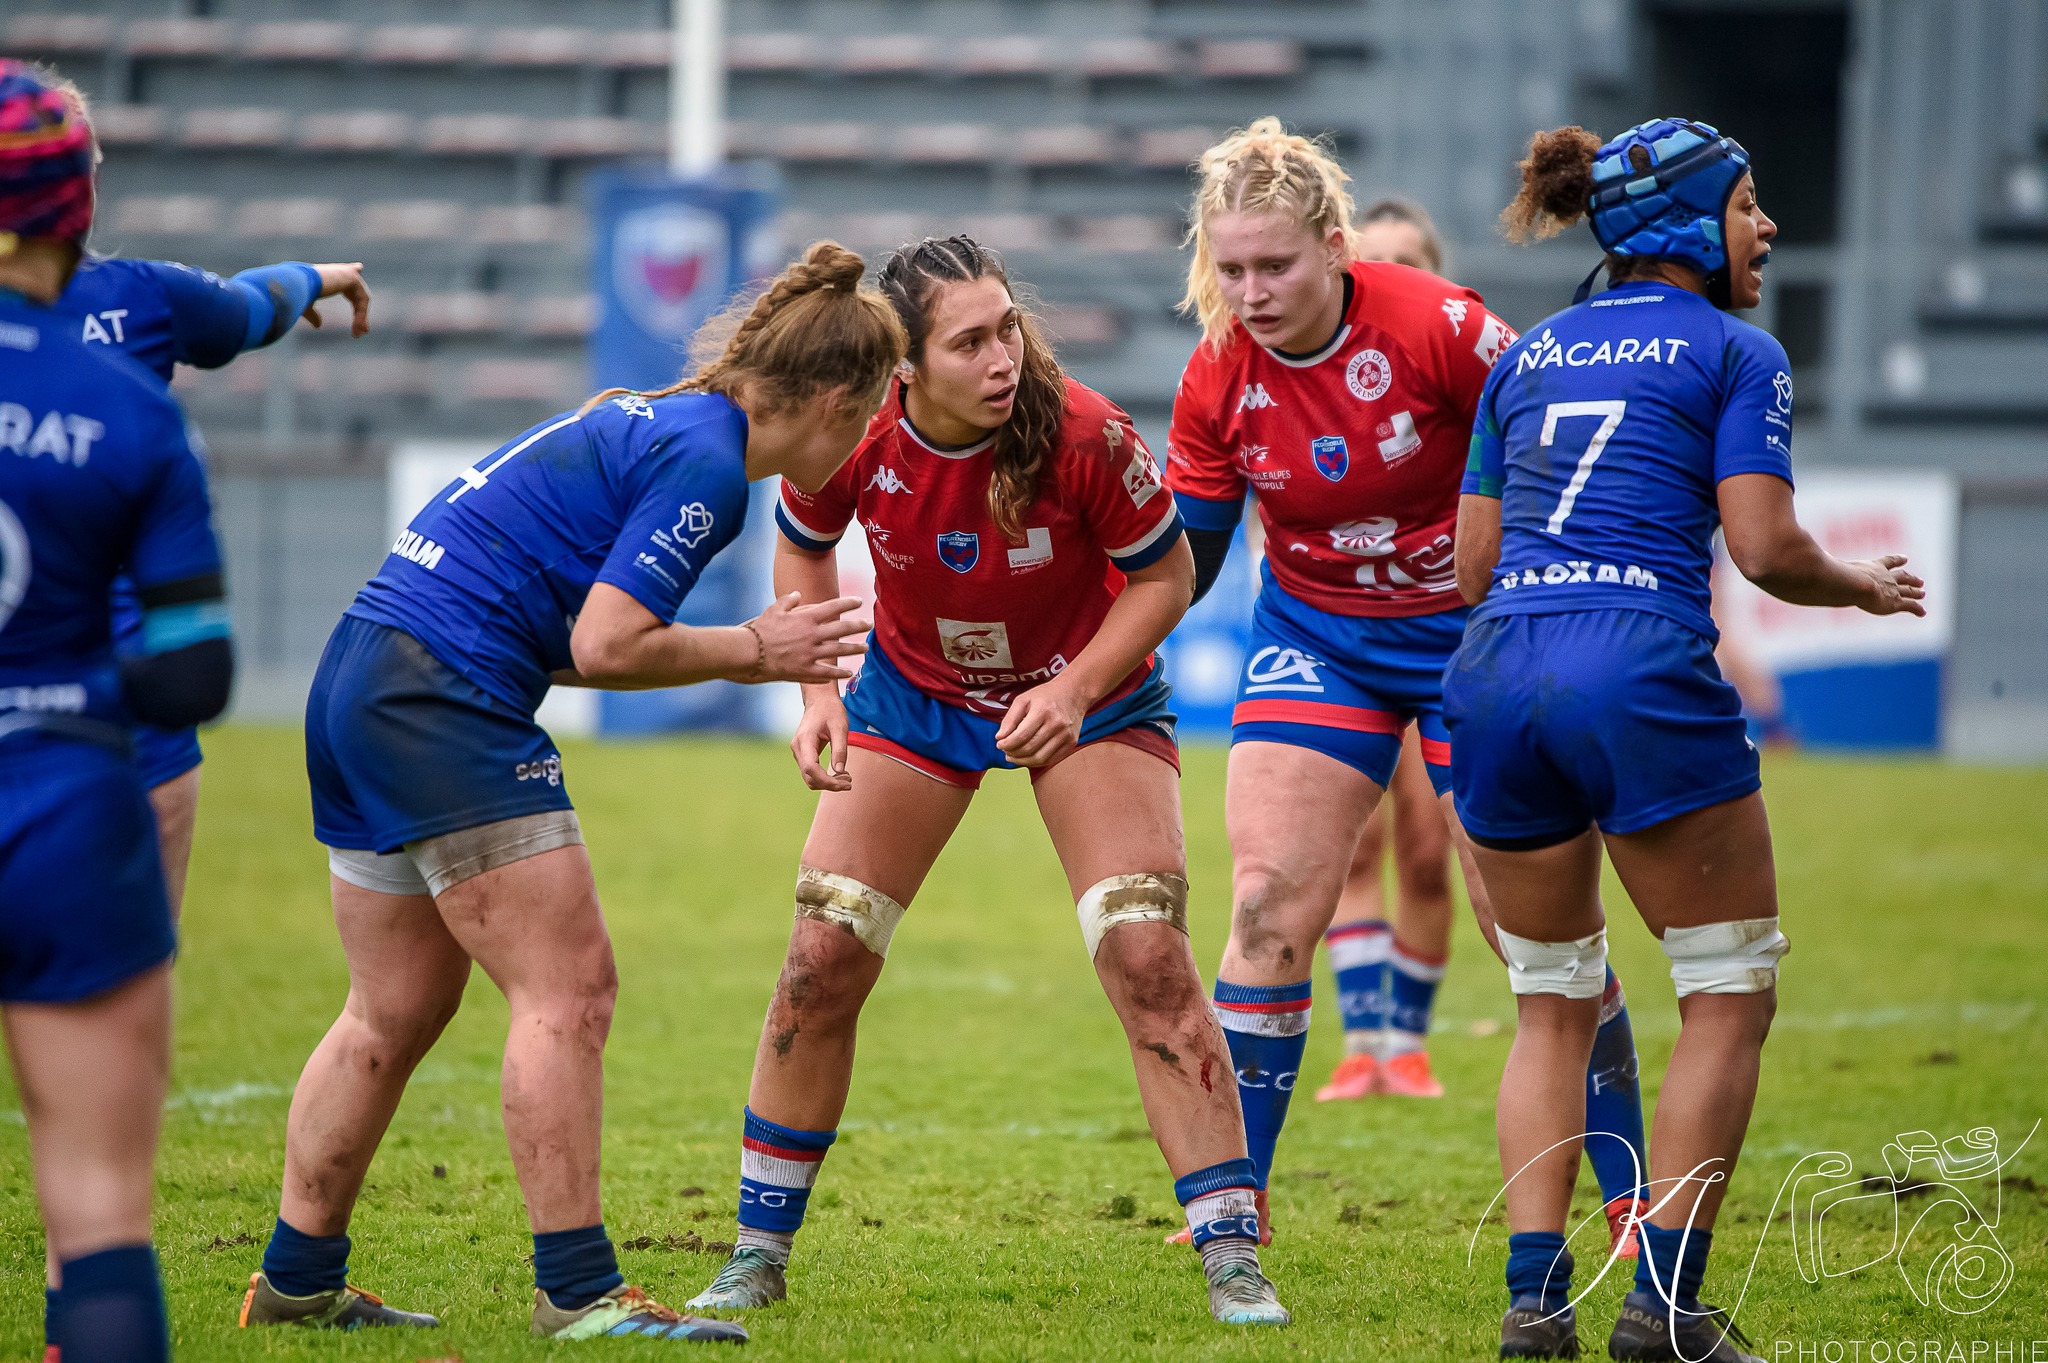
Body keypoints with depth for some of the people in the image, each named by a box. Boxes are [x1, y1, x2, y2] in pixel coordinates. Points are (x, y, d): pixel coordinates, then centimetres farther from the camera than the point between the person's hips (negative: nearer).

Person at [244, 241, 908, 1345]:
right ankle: (577, 1291, -8)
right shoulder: (704, 460, -11)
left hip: (359, 684, 10)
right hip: (445, 701, -10)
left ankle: (296, 1283, 20)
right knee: (566, 987, -7)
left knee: (396, 1010, 15)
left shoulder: (648, 422, 19)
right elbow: (605, 647, -17)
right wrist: (752, 652, -3)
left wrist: (751, 653, 16)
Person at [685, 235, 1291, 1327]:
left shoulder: (1084, 437, -30)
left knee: (1148, 957, -15)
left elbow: (1165, 575, -13)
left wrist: (1077, 690, -25)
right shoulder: (853, 438, -24)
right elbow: (802, 550, -1)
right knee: (821, 960, -3)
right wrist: (819, 688, -12)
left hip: (1084, 692, -2)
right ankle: (758, 1256, 13)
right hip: (914, 692, 2)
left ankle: (1232, 1262, -8)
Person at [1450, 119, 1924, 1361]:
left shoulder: (1525, 359, 20)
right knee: (1730, 997, 7)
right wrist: (1868, 589, 13)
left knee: (1554, 1007, 17)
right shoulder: (1735, 354, 5)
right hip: (1642, 674, -6)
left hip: (1494, 675, 6)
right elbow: (1765, 547, -5)